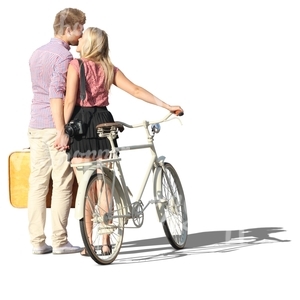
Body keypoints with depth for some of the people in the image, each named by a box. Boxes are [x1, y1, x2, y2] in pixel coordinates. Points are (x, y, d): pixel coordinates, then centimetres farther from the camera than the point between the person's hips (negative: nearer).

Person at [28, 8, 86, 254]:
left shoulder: (37, 54, 16)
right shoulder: (64, 56, -12)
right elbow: (56, 95, -21)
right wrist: (61, 132, -23)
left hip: (36, 126, 8)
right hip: (56, 126, -8)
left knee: (37, 182, 5)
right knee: (62, 184, -3)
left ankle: (37, 241, 6)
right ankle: (59, 241, -3)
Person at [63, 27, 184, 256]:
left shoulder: (76, 65, -5)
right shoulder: (109, 69, 8)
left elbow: (70, 101, -11)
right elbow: (136, 90, 4)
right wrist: (166, 105, 7)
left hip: (81, 123, -4)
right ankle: (106, 242, 6)